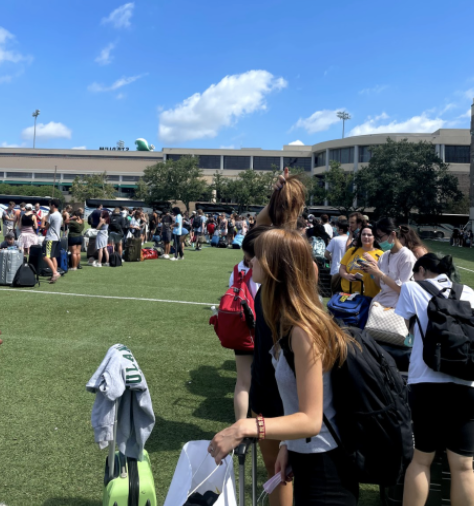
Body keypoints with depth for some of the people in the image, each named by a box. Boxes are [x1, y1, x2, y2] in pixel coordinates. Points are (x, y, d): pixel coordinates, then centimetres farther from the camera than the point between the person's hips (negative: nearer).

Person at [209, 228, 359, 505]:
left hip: (324, 468, -9)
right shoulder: (293, 323, 1)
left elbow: (310, 420, -27)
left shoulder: (303, 331, -29)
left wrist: (245, 428, -36)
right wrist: (289, 445, 9)